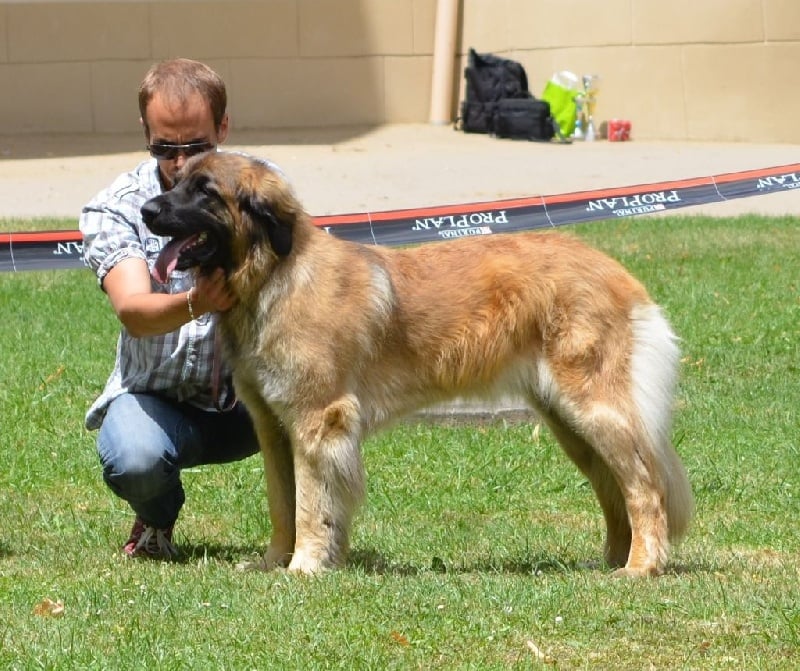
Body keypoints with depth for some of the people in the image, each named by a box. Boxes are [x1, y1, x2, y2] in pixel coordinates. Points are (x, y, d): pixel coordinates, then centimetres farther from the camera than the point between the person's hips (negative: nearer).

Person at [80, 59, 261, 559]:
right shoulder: (116, 210, -10)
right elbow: (133, 311, -25)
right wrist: (194, 305, -47)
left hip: (249, 396, 2)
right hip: (155, 398, -2)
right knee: (134, 461, -35)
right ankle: (158, 520, 5)